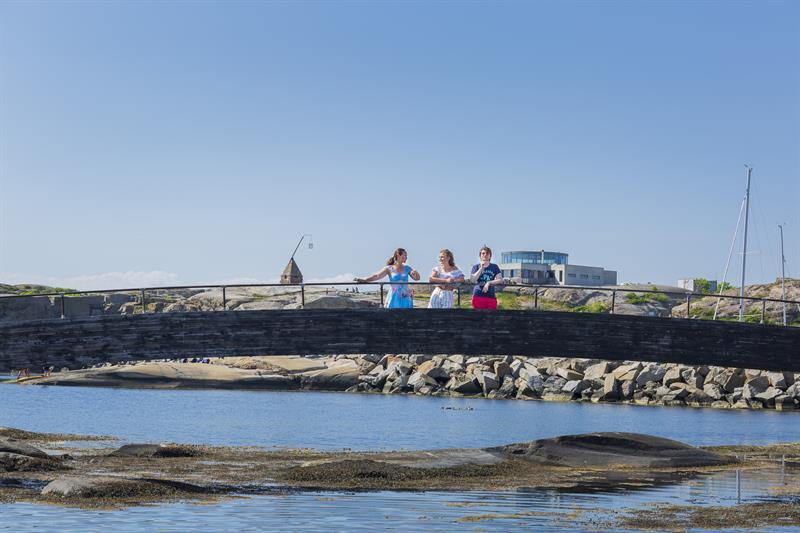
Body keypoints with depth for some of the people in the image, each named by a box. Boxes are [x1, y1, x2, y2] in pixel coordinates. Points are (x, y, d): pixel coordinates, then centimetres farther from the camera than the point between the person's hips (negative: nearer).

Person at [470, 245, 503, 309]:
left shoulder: (494, 267, 11)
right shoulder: (476, 267, 9)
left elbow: (500, 280, 0)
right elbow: (472, 280, -7)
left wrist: (489, 283, -13)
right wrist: (481, 268, -8)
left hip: (491, 296, 1)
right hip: (478, 296, -1)